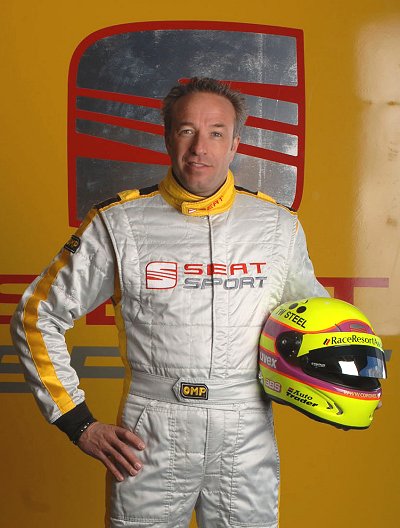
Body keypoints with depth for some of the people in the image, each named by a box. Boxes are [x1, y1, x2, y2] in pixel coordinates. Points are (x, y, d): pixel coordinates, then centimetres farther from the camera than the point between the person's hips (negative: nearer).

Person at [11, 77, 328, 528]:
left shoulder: (279, 225, 3)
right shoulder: (117, 224, -5)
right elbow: (37, 318, 2)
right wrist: (80, 425, -2)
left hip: (247, 444, 2)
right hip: (149, 444, -1)